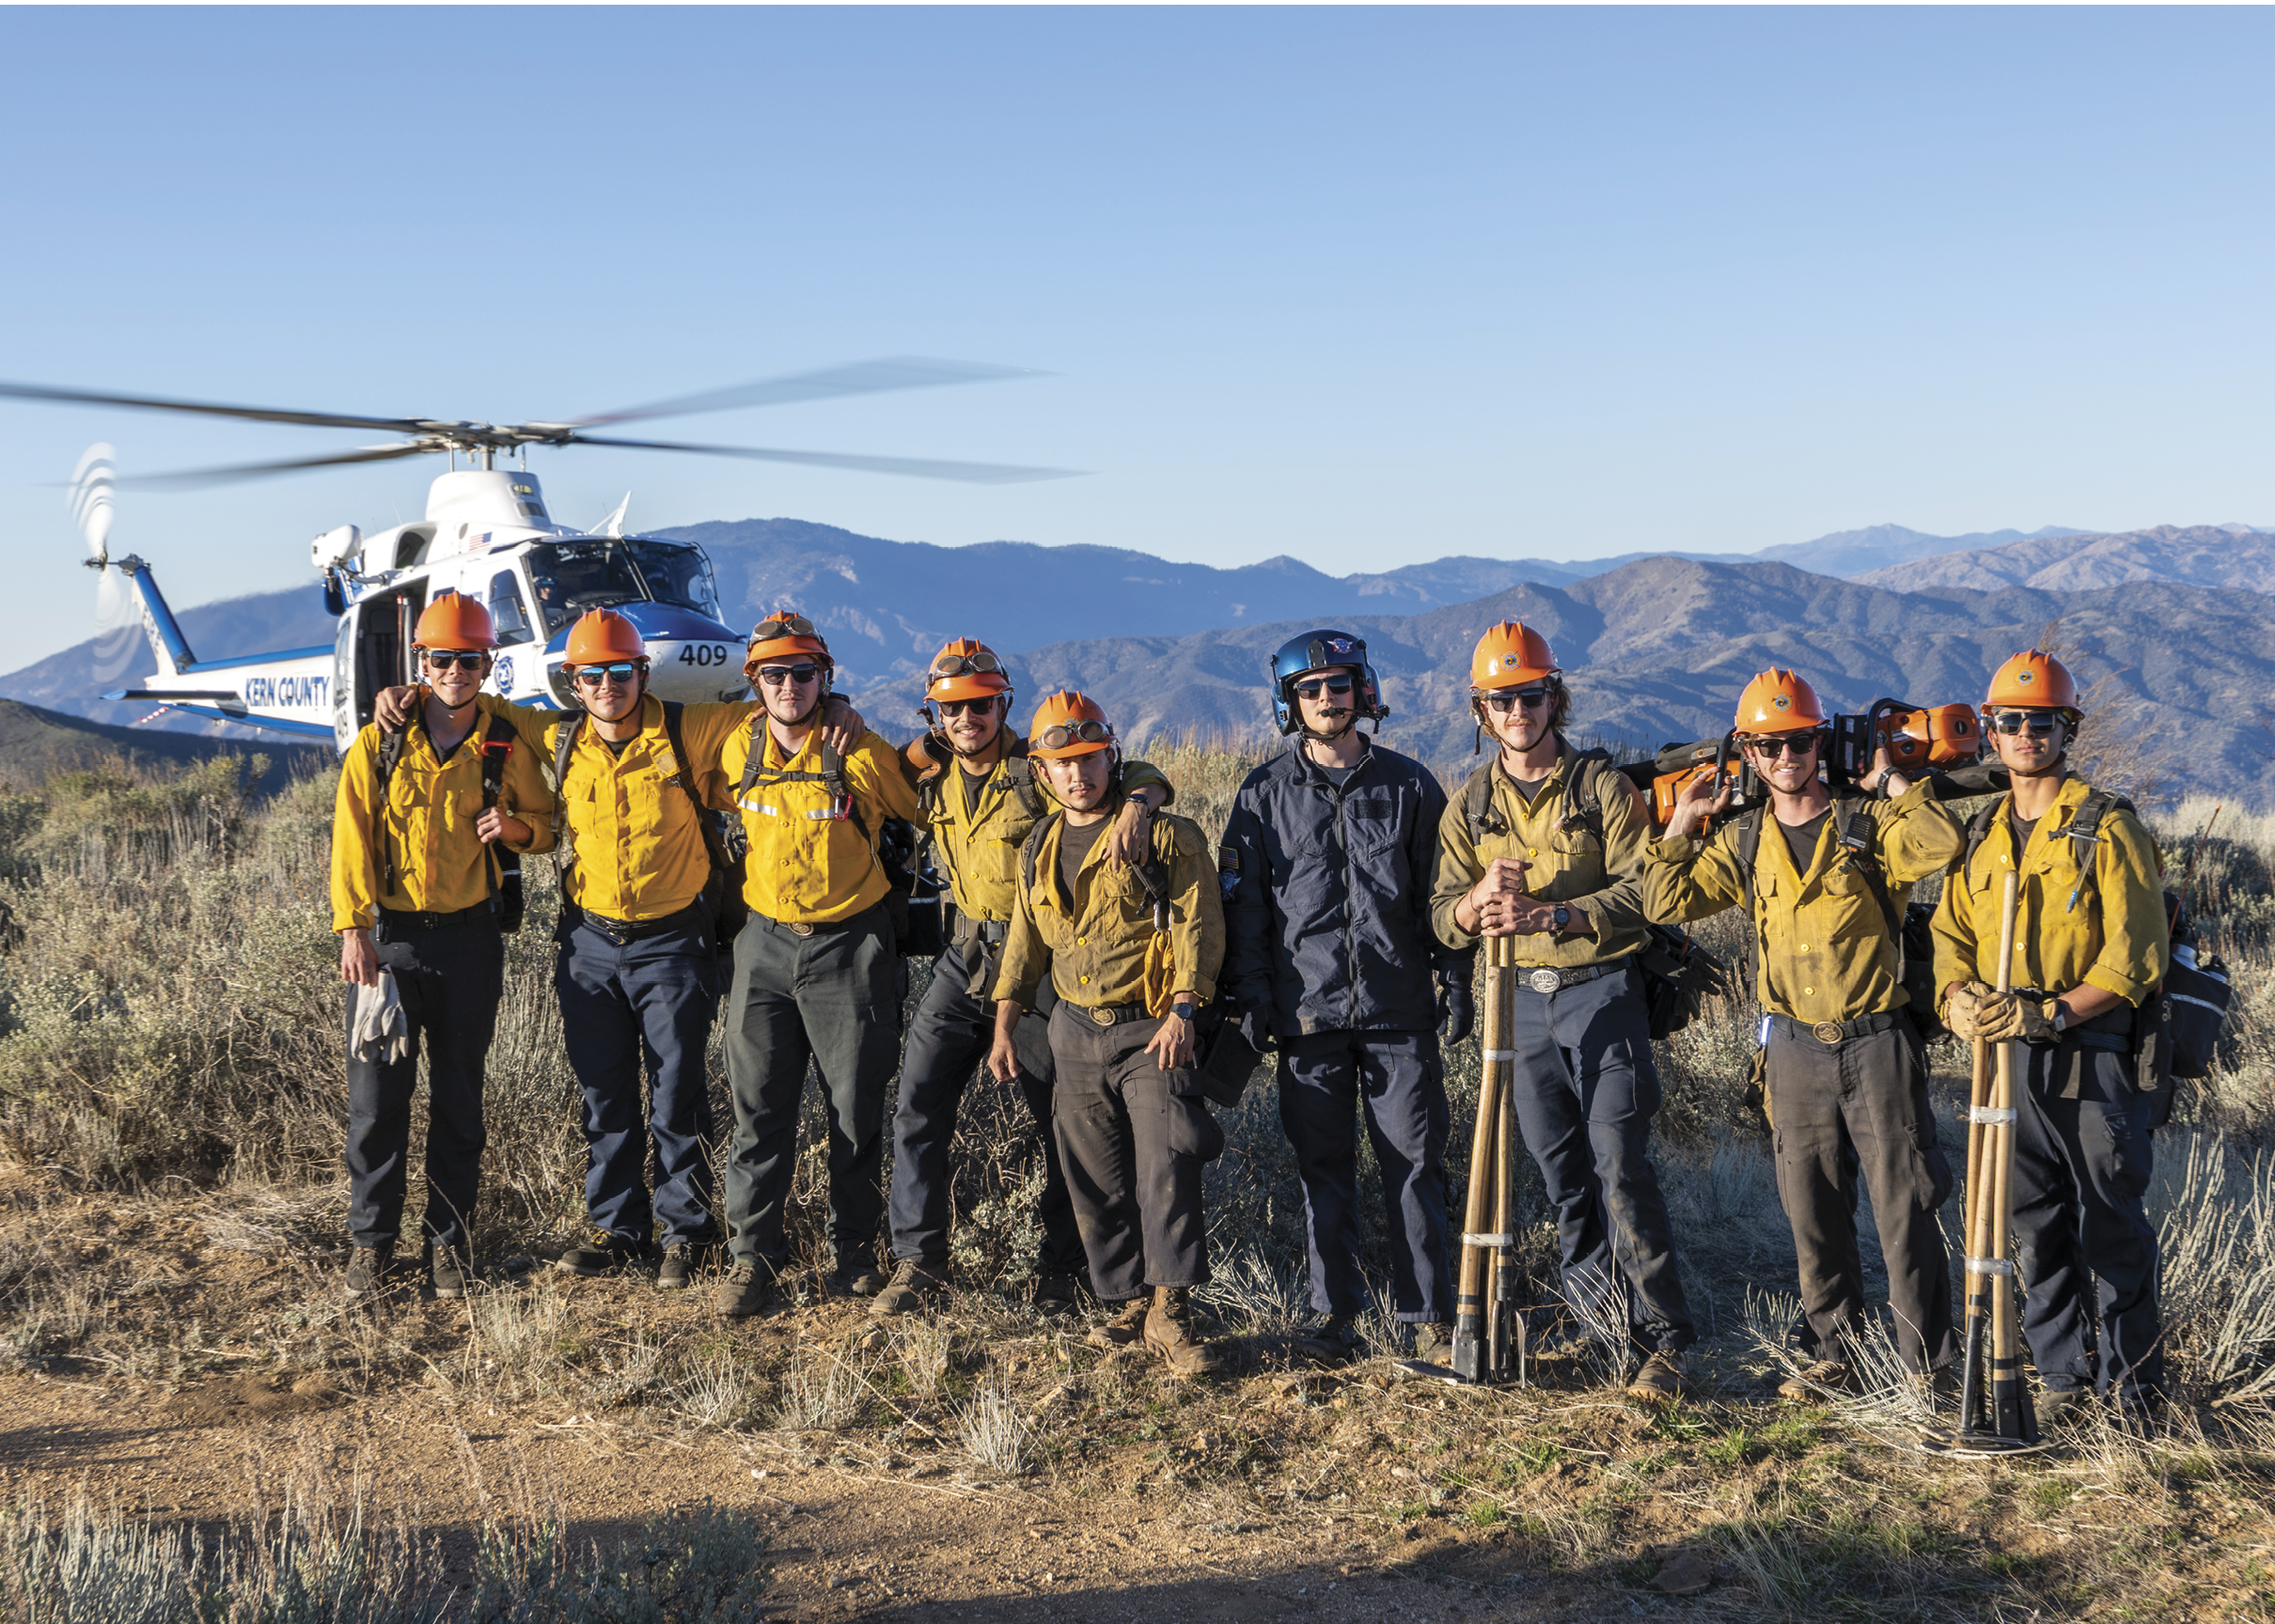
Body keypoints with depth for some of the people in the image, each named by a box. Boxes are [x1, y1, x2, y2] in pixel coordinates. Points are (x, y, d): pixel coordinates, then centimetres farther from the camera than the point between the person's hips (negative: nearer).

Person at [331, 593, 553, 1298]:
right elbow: (352, 838, -3)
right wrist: (354, 929, -11)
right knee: (377, 1094, 0)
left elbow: (546, 826, 13)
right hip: (389, 935, -1)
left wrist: (517, 827, -10)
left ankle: (448, 1239, 18)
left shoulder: (504, 749, 3)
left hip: (470, 939, 1)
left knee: (458, 1097, 7)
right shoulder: (379, 744, 0)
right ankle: (371, 1240, 13)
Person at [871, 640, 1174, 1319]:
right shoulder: (931, 773, 4)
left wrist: (1135, 805, -41)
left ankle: (1061, 1268, 20)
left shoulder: (1035, 770, -12)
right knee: (918, 1107, -3)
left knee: (1063, 1122, 4)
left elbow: (1142, 776, -16)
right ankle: (919, 1265, 7)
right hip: (966, 958, 4)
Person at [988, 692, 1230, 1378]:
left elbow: (1197, 927, -8)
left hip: (1150, 1030, -5)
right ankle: (1129, 1305, 17)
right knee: (1096, 1184, 6)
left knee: (1165, 1168, -13)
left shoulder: (1163, 834, -4)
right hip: (1075, 1032, 5)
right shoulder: (1039, 850, 13)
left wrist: (1181, 1013, -17)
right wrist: (1005, 1025, 11)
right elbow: (1025, 942, 20)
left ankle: (1170, 1314, -9)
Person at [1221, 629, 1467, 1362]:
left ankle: (1431, 1317, 9)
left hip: (1400, 1012, 0)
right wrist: (1252, 997, 0)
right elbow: (1243, 903, 7)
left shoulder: (1408, 786, 6)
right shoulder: (1265, 794, 5)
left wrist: (1456, 985, 3)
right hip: (1309, 1012, 1)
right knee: (1324, 1168, 6)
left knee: (1415, 1165, 0)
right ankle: (1336, 1314, 17)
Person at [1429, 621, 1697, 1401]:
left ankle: (1663, 1341, -4)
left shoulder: (1603, 787, -2)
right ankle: (1593, 1293, 26)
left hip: (1602, 991, -4)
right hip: (1523, 998, 4)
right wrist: (1479, 899, -21)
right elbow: (1444, 916, 3)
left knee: (1621, 1166, -9)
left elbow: (1639, 893, -11)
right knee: (1557, 1164, 9)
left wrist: (1545, 914, -24)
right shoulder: (1471, 806, 9)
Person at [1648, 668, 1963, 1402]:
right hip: (1796, 1046, 4)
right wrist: (1682, 828, 3)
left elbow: (1941, 846, -22)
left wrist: (1892, 783, -13)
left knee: (1905, 1206, -1)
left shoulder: (1869, 819, -3)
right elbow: (1667, 903, 7)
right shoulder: (1743, 841, 9)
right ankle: (1835, 1356, 22)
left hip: (1877, 1041, -4)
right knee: (1814, 1211, 10)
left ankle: (1928, 1364, 8)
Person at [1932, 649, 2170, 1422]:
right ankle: (2062, 1374, 22)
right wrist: (1960, 995, -10)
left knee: (2112, 1227, 0)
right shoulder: (1982, 835, 13)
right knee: (2034, 1226, 10)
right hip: (2007, 1059, 5)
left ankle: (2132, 1387, 11)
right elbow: (1952, 932, 12)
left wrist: (2052, 1012, -21)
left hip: (2092, 1056, -5)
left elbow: (2134, 957, -10)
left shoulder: (2108, 827, -5)